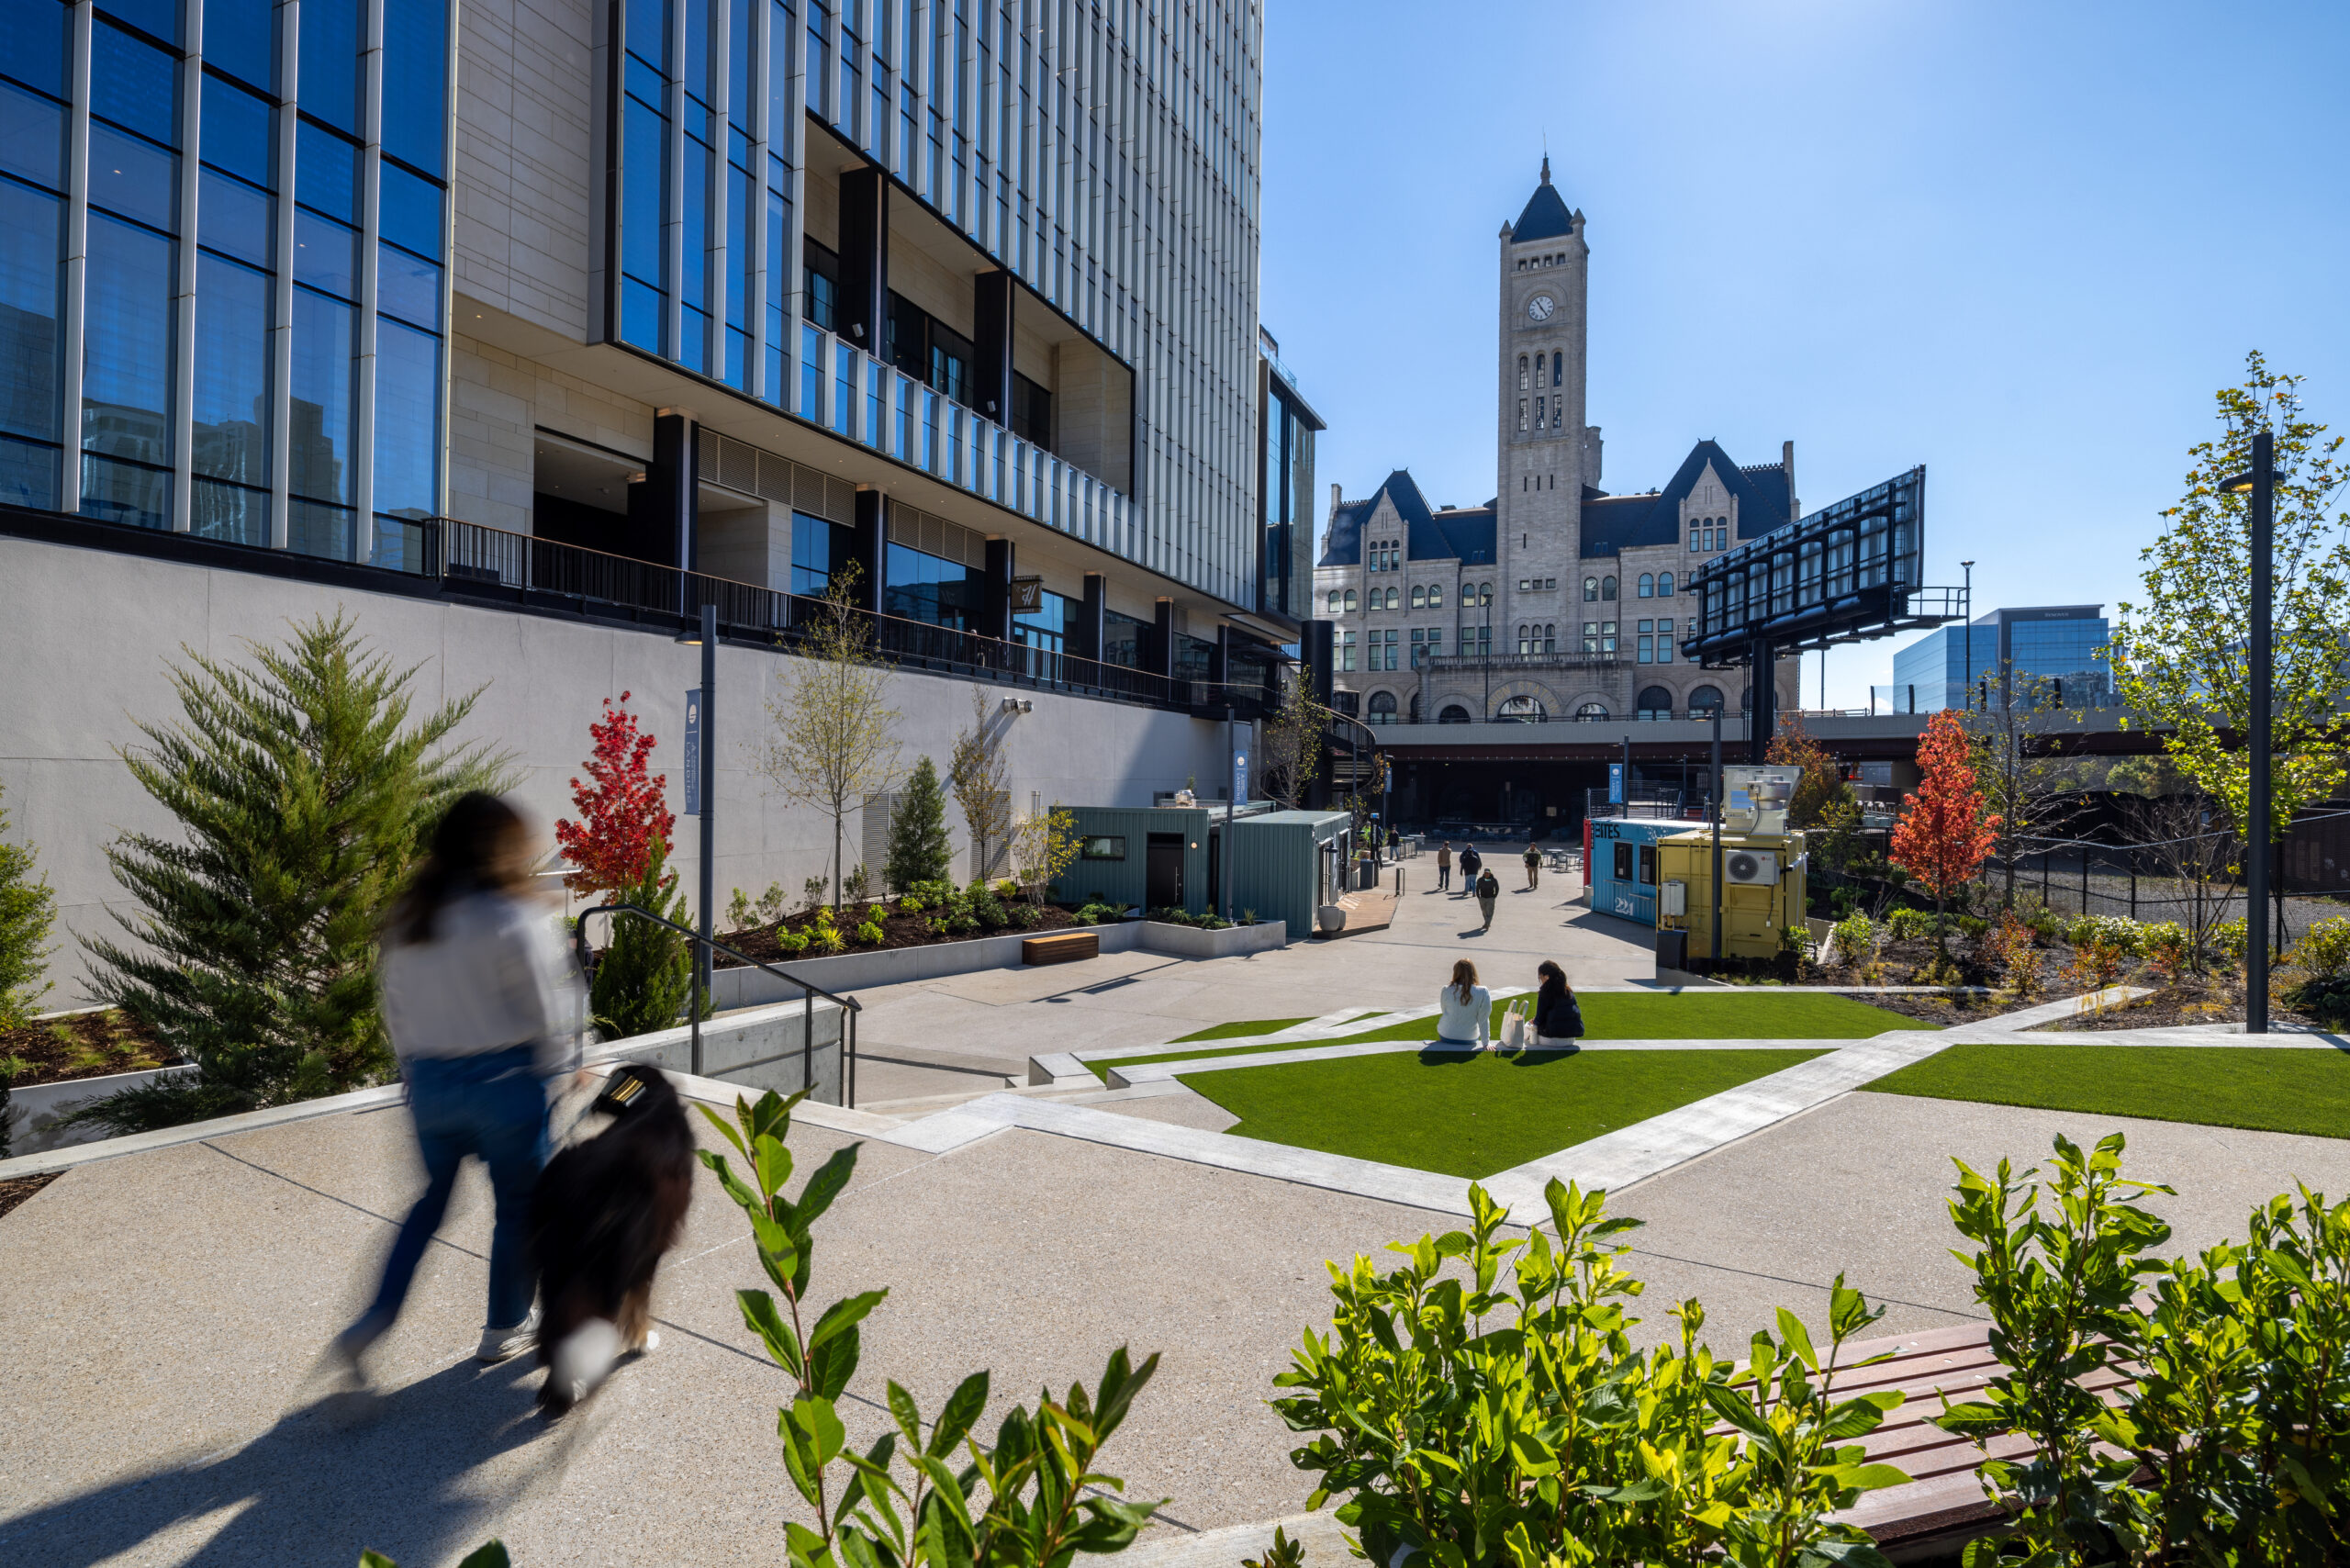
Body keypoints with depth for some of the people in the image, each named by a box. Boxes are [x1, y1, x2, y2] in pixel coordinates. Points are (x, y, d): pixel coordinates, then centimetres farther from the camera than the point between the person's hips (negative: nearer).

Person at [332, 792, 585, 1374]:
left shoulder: (407, 918, 3)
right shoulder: (515, 918, -17)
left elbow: (396, 1008, 10)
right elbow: (549, 1010, -13)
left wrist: (417, 1071, 19)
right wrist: (563, 1073, 0)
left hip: (430, 1081, 6)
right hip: (505, 1080, -6)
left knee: (432, 1199, 26)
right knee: (520, 1204, 13)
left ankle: (375, 1318, 19)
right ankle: (505, 1328, 27)